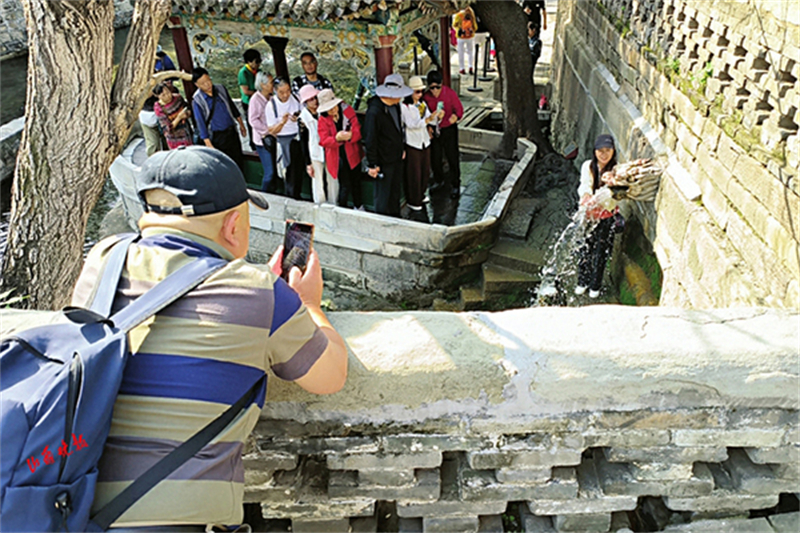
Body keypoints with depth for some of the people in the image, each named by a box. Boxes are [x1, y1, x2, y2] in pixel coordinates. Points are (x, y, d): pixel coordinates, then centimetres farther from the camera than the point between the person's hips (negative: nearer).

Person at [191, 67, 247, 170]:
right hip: (217, 137, -4)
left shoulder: (221, 88, -3)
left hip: (232, 131, 4)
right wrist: (209, 145, -16)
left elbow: (232, 106, 11)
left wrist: (241, 124, 16)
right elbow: (200, 123, -13)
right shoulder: (197, 100, -16)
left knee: (239, 161, 14)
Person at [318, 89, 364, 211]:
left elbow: (358, 130, -6)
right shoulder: (323, 120, -5)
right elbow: (324, 141, -12)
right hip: (337, 157, -2)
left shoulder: (348, 111, -3)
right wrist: (337, 139, -31)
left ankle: (358, 207, 36)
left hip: (353, 154, 2)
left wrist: (350, 136, -29)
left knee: (356, 182, 15)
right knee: (345, 186, -6)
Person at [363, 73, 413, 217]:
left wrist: (402, 149, 23)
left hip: (397, 157, 8)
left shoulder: (395, 105, 2)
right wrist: (372, 164, -16)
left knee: (396, 193, 20)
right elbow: (370, 140, -19)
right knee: (383, 196, 5)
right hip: (384, 162, -8)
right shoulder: (374, 111, -24)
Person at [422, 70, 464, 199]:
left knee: (452, 158, 0)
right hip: (434, 131, 3)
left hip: (449, 129, -3)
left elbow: (459, 108, -8)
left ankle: (455, 185, 13)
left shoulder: (450, 93, -13)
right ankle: (438, 180, 36)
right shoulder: (426, 97, -6)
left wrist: (455, 116, -29)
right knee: (435, 158, 13)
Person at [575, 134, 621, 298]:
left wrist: (594, 201, -45)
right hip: (587, 214, 2)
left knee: (600, 252, 9)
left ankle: (595, 285, 28)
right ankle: (582, 282, 30)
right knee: (584, 249, 9)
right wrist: (585, 196, -41)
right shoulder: (587, 166, -4)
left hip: (606, 217, -2)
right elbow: (584, 185, -18)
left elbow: (609, 192, -26)